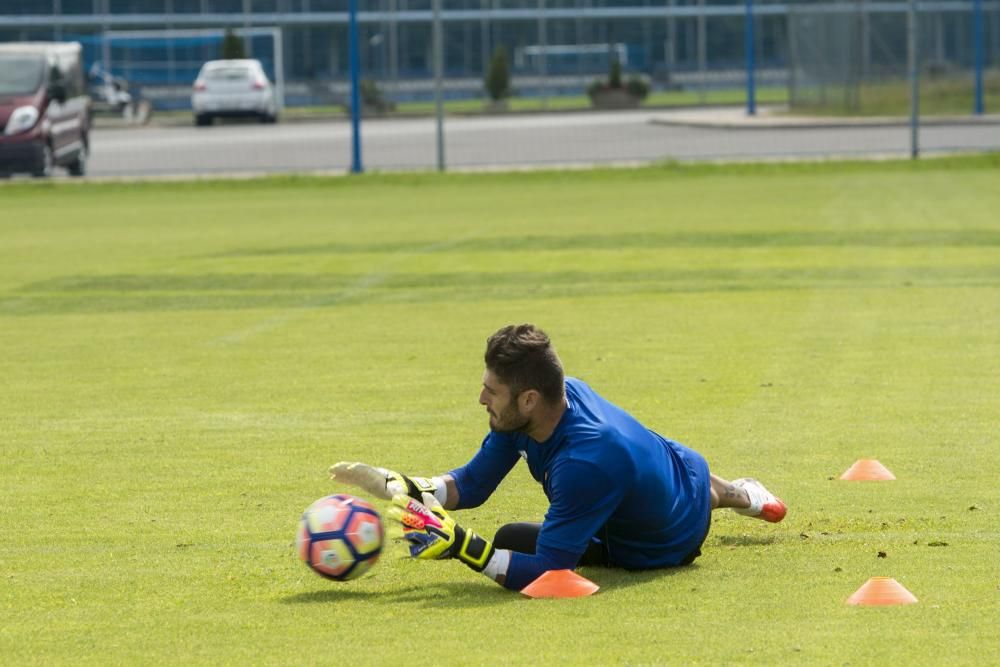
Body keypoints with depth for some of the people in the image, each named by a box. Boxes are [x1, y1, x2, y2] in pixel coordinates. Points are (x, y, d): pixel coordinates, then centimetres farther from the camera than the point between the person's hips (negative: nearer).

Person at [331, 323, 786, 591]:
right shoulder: (551, 396, -24)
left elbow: (548, 573, -45)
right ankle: (728, 494, 46)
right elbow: (472, 484, -15)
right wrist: (391, 485, -31)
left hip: (671, 543, -8)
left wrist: (460, 545, -55)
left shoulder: (585, 459, -48)